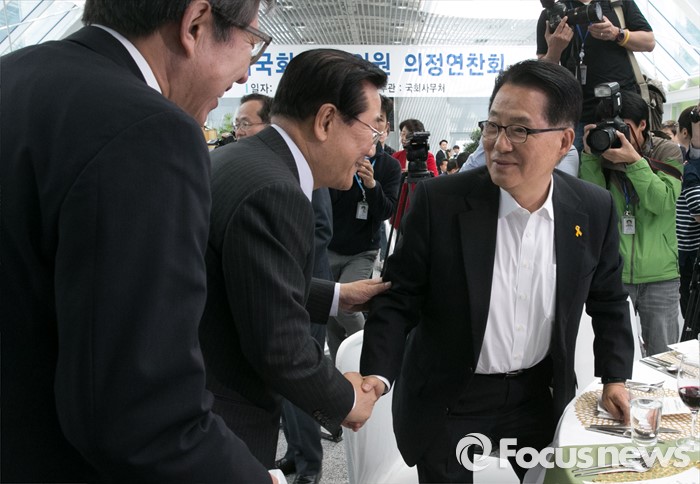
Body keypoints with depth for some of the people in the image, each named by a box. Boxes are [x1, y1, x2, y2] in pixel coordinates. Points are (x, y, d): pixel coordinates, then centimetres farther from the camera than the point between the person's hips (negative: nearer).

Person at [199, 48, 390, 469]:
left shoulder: (233, 161, 4)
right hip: (223, 422, -9)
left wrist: (336, 297, 14)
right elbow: (281, 348, -24)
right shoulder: (274, 193, -25)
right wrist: (345, 400, -8)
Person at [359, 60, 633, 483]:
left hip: (540, 395, 3)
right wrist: (378, 374, -24)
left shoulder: (594, 210, -8)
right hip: (448, 401, -3)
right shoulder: (438, 202, -18)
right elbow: (399, 298, -12)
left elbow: (608, 300, 8)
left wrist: (615, 377, 4)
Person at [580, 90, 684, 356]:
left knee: (663, 358, 8)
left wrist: (634, 161, -20)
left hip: (660, 276, 0)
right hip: (613, 275, 1)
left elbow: (663, 202, -12)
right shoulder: (603, 153, 5)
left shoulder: (667, 152, 2)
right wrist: (589, 156, -16)